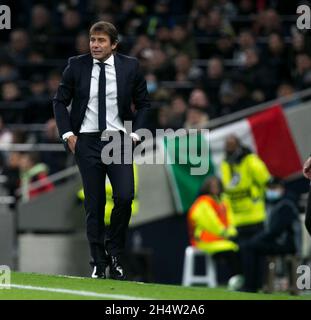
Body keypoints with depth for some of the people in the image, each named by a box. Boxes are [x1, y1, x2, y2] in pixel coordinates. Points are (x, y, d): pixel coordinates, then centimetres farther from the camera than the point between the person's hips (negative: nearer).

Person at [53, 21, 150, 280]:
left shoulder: (130, 67, 0)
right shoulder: (76, 66, -1)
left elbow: (143, 103, 10)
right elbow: (60, 101, 9)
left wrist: (135, 133, -1)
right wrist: (67, 134, -1)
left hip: (118, 141, 0)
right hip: (87, 142, 0)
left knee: (125, 197, -15)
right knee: (94, 205, 1)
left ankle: (114, 252, 6)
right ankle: (99, 263, 9)